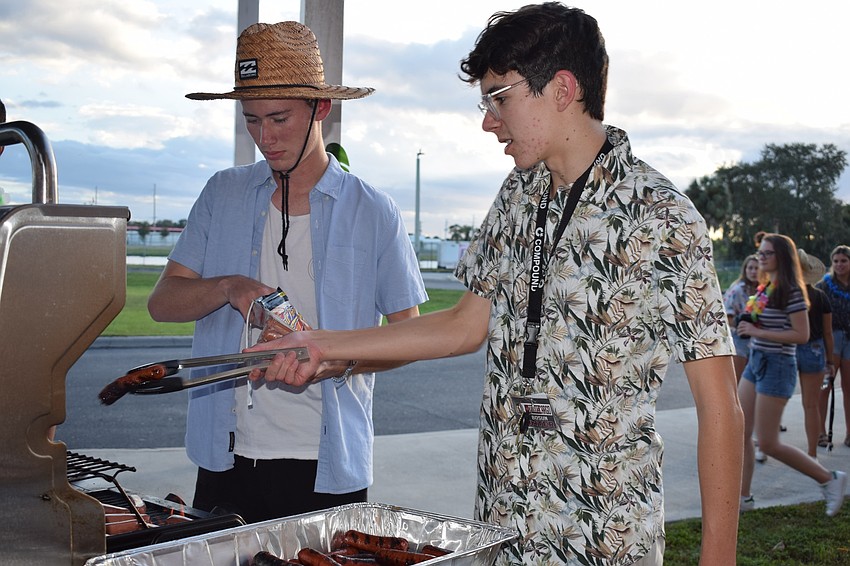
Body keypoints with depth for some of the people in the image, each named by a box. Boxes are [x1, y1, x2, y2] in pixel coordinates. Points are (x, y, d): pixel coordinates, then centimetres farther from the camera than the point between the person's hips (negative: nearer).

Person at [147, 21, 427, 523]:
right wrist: (228, 288, -16)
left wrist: (343, 359, -17)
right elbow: (162, 302, 3)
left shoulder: (374, 212, -1)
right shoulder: (223, 194, 6)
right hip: (227, 456, 2)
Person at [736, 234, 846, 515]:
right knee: (740, 434, 7)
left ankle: (829, 479, 12)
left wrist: (758, 332, -21)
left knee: (768, 444, -3)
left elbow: (802, 335, -20)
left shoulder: (791, 291, -15)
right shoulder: (764, 288, 11)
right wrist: (749, 327, 4)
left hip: (777, 366, -9)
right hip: (755, 362, 9)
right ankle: (743, 497, 17)